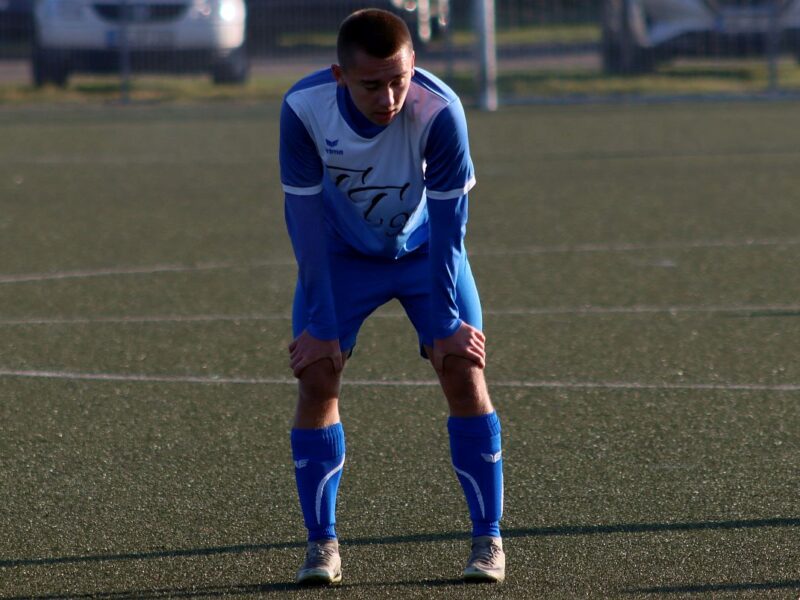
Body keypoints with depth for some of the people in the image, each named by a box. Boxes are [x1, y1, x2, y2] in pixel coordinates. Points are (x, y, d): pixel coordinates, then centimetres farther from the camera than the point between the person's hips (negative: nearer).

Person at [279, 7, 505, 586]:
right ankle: (322, 543, 2)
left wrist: (445, 324, -20)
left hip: (425, 249, -1)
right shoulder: (304, 108, -30)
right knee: (317, 379, -10)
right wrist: (321, 323, -17)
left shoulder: (440, 110, -34)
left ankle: (488, 540, 0)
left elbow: (447, 220, -24)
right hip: (341, 251, 1)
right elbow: (305, 213, -19)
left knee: (464, 373, -11)